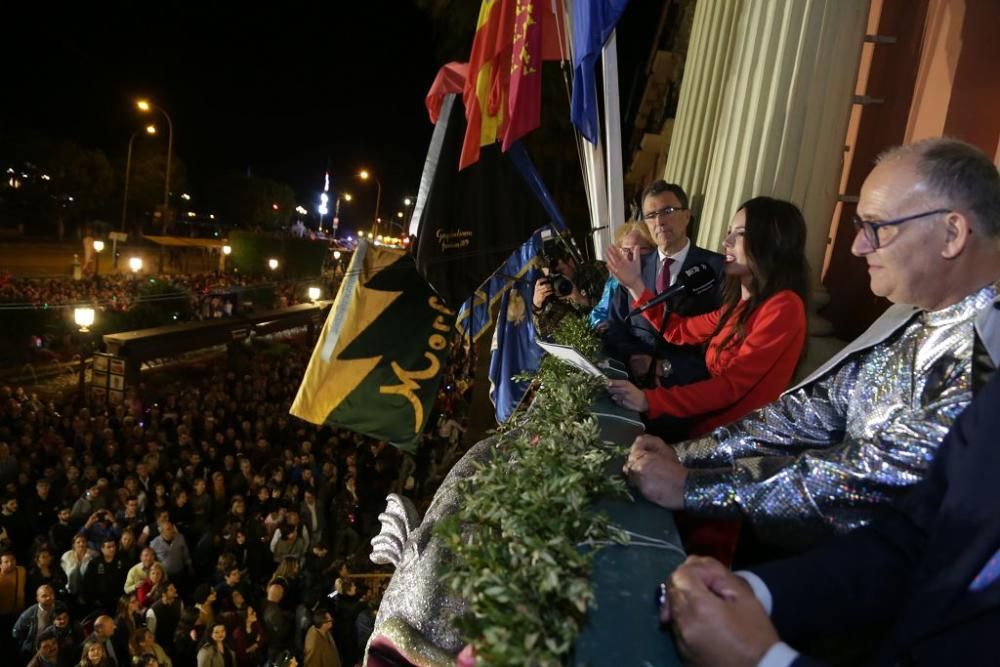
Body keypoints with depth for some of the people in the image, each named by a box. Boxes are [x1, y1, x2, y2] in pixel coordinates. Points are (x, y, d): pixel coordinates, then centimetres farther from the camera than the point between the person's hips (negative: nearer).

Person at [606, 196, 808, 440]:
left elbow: (732, 385, -21)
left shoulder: (784, 307, -17)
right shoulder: (740, 302, 11)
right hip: (711, 415, 7)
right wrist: (635, 284, 11)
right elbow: (679, 330, 16)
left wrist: (649, 400, -25)